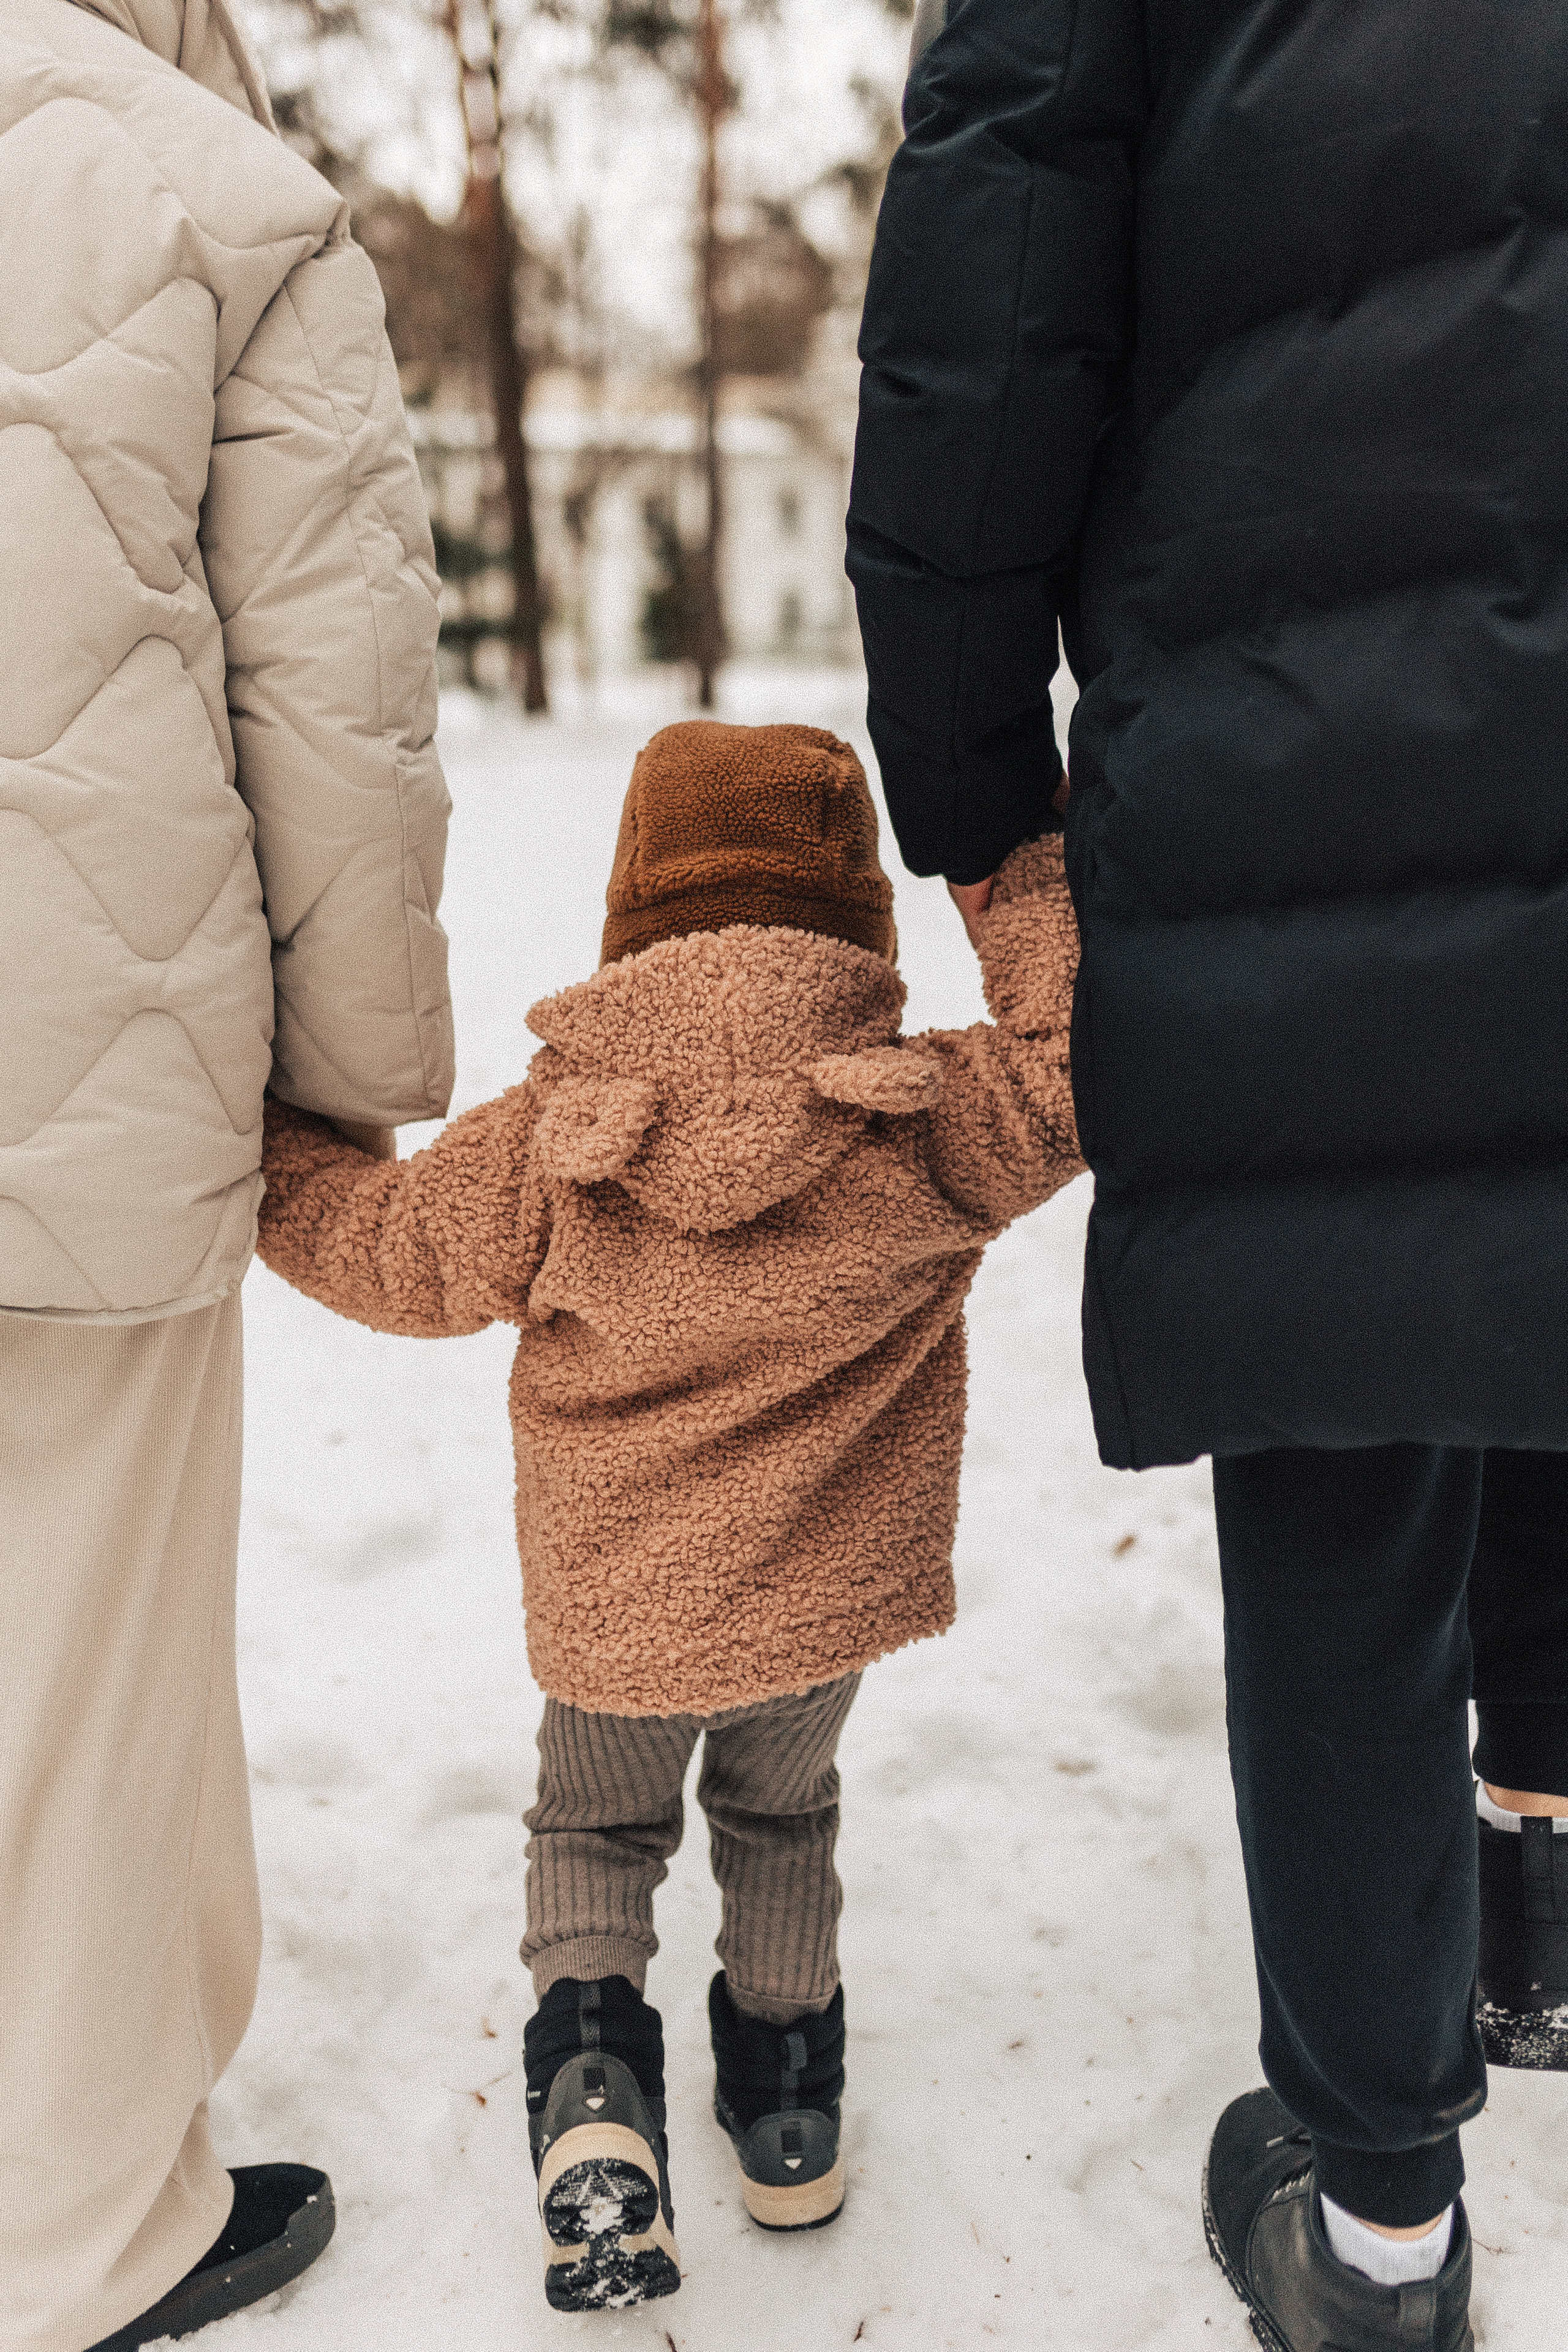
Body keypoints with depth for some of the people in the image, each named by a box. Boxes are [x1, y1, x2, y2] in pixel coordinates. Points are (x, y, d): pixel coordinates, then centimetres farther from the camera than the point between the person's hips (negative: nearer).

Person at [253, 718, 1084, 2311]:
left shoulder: (548, 1140, -13)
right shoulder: (921, 1122, -16)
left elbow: (393, 1254, -2)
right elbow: (1073, 1062, -6)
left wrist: (271, 1155, 15)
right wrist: (1030, 883, 5)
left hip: (611, 1611, -1)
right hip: (825, 1596, 1)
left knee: (591, 1830, 24)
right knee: (781, 1822, 27)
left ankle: (592, 2083, 3)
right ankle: (787, 2113, 38)